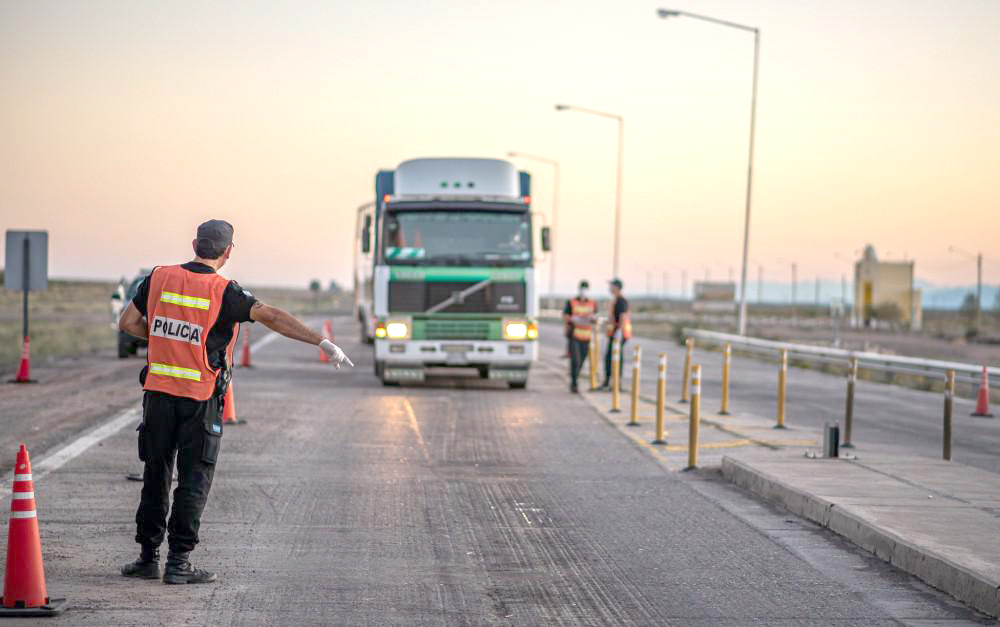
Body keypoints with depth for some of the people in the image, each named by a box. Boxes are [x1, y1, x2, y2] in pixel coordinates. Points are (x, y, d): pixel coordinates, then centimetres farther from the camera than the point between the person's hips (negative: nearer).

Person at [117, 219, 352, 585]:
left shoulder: (160, 278, 1)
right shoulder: (224, 292, -11)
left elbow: (127, 323, 7)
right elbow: (273, 317, -21)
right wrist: (322, 342, -22)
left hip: (158, 392, 4)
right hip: (200, 400, -4)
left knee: (155, 476, 14)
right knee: (194, 481, 3)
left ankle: (148, 557, 18)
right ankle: (178, 563, 1)